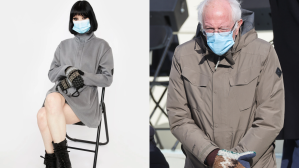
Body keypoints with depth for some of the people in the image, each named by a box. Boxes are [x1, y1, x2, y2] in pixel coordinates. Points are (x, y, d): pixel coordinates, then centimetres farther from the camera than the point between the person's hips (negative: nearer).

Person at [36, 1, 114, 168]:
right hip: (61, 93, 4)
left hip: (84, 98, -3)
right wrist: (66, 69, -7)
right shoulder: (64, 45, 19)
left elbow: (107, 79, 2)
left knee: (44, 116, -31)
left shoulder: (101, 46, 8)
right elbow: (51, 74, 15)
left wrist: (82, 77, -12)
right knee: (52, 100, -36)